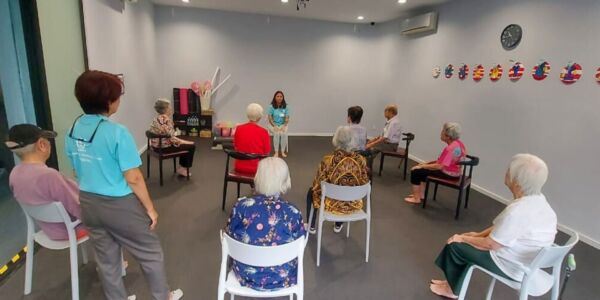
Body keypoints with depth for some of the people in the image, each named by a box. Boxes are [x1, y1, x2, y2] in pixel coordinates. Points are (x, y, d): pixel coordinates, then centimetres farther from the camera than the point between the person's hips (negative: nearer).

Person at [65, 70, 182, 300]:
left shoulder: (73, 131, 0)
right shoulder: (117, 133, -23)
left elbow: (78, 172, 10)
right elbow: (133, 179, -21)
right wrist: (150, 208, -10)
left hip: (89, 204, 7)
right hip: (119, 205, -7)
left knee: (106, 259, 22)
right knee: (150, 254, 14)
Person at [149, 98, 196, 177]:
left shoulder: (157, 118, 6)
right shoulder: (166, 120, -23)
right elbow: (172, 139, -23)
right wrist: (185, 142, -10)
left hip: (157, 145, 10)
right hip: (164, 147, -10)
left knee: (186, 144, 25)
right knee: (192, 146, 2)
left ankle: (181, 167, 28)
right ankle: (183, 168, 15)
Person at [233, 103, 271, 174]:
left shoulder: (238, 129, -7)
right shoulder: (263, 132, -16)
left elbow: (235, 147, 7)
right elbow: (267, 153, -6)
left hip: (239, 167, 3)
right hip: (256, 168, -3)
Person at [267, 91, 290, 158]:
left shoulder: (285, 107, -3)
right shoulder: (272, 106, -6)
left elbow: (287, 119, -4)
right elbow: (270, 118, -8)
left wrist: (284, 126, -19)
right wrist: (274, 126, -19)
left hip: (283, 124, 1)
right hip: (273, 124, -1)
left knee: (284, 134, -29)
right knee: (277, 134, -31)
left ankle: (283, 152, -15)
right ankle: (276, 152, -21)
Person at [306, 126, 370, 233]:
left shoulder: (328, 160, -22)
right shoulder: (361, 160, -15)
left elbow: (317, 185, -12)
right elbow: (364, 183, -1)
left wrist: (315, 188, 10)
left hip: (332, 203, -3)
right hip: (353, 204, 3)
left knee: (311, 191, 29)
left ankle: (311, 226, 39)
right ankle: (338, 225, 53)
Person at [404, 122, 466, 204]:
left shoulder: (450, 148, -28)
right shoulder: (458, 143, 3)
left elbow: (439, 166, -30)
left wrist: (422, 166, -18)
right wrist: (426, 163, 9)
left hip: (448, 174, -10)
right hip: (453, 171, 10)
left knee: (416, 171, -5)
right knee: (423, 170, 24)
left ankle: (416, 198, 4)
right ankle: (421, 194, 24)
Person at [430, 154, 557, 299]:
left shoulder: (517, 211, -34)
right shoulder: (538, 200, -5)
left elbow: (490, 245, -22)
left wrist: (463, 238, -7)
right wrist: (479, 234, 8)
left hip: (512, 268, -8)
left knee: (454, 245, 3)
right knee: (467, 244, 17)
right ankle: (453, 284, 31)